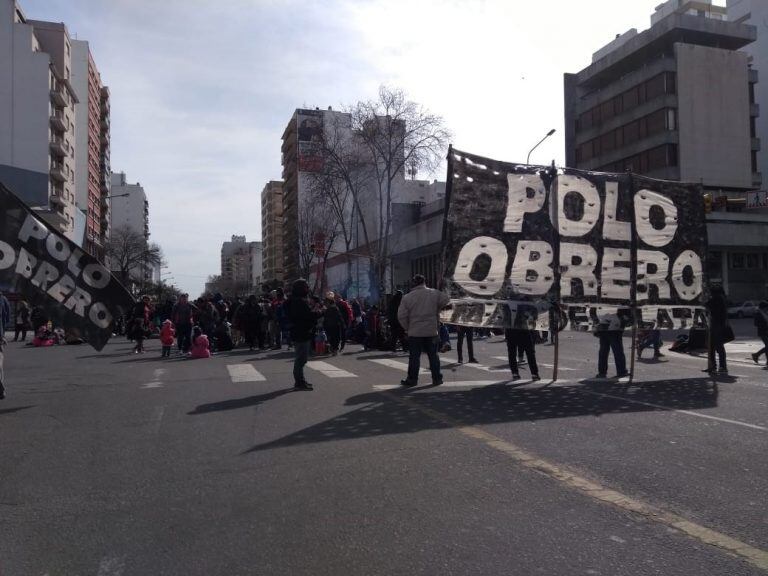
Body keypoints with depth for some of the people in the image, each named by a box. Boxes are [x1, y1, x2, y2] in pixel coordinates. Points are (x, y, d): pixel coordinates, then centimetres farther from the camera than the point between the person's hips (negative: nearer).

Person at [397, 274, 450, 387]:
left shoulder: (407, 297, -4)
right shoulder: (434, 293, -1)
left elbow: (401, 316, -6)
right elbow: (446, 300, 9)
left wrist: (407, 328, 7)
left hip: (414, 332, -1)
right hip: (432, 331, 1)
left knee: (414, 357, 5)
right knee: (433, 355, 10)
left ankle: (412, 379, 8)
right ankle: (437, 378, 15)